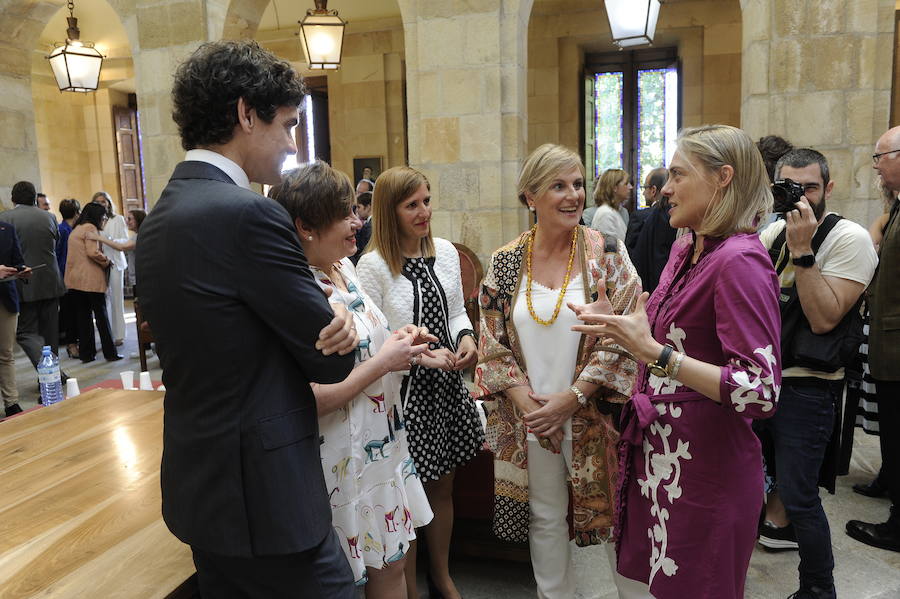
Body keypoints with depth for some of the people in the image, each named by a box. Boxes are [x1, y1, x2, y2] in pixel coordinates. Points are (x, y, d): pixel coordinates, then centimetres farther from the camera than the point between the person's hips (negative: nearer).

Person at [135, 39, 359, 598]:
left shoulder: (160, 218, 7)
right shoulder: (249, 215, -22)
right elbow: (331, 363, -16)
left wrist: (325, 309, -6)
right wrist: (339, 320, 6)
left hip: (199, 484, 9)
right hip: (264, 495, -9)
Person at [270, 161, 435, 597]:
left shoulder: (343, 267, 2)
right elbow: (309, 401, -26)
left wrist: (397, 340, -2)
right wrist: (384, 361, -20)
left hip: (384, 448, 8)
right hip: (343, 462, -7)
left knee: (392, 562, 21)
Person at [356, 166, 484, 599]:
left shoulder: (445, 252, 3)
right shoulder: (373, 265, -15)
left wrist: (466, 336, -7)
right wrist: (421, 356, -21)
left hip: (447, 385, 6)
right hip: (404, 392, -5)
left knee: (442, 485, 20)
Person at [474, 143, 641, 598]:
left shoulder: (606, 254, -6)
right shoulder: (505, 262, 0)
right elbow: (491, 341, 2)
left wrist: (573, 397, -15)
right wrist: (521, 396, -11)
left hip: (591, 416, -2)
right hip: (528, 419, 2)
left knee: (606, 510, 13)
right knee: (544, 517, 17)